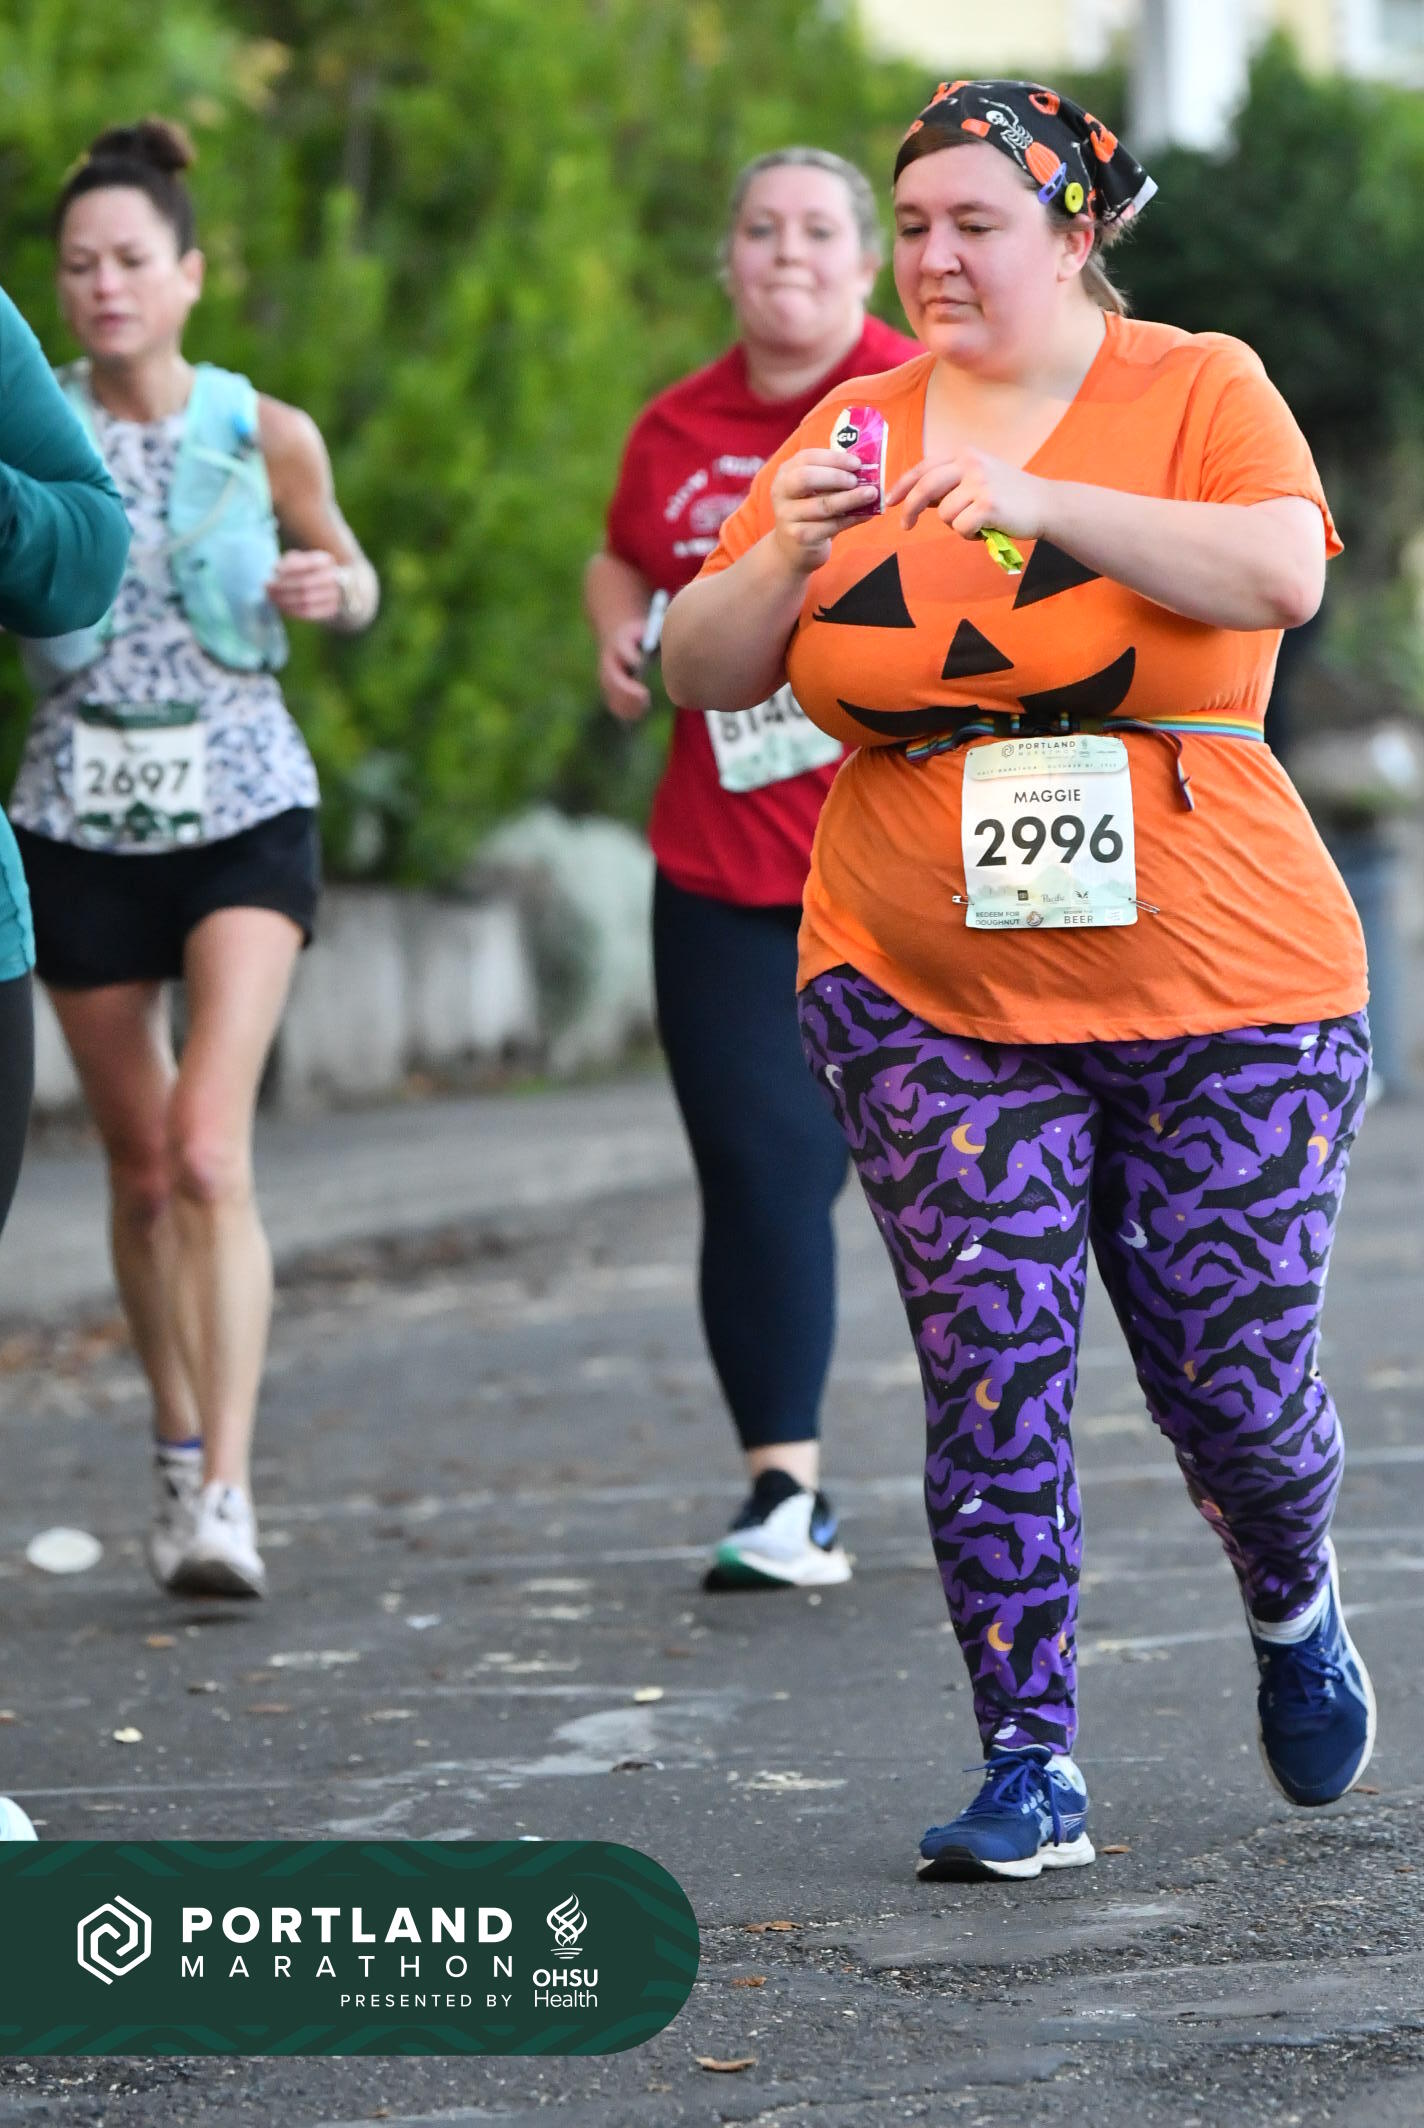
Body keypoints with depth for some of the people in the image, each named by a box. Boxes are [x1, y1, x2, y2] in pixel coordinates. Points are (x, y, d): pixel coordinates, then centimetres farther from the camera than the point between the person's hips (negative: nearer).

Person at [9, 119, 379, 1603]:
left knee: (209, 1147, -18)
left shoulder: (265, 435, -1)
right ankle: (180, 1453, 29)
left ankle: (226, 1495, -20)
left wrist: (333, 589, -8)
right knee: (140, 1169, 11)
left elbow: (350, 579, 14)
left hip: (244, 816, -2)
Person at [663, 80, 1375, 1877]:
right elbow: (704, 672, 4)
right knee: (992, 1371, -7)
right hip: (930, 994, 2)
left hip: (1220, 989, -2)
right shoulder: (856, 430, 7)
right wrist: (789, 555, -16)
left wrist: (1042, 500, -30)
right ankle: (1030, 1768, 1)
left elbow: (1281, 576, -20)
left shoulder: (1198, 390, -1)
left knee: (1231, 1375, 2)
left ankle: (1293, 1610, 35)